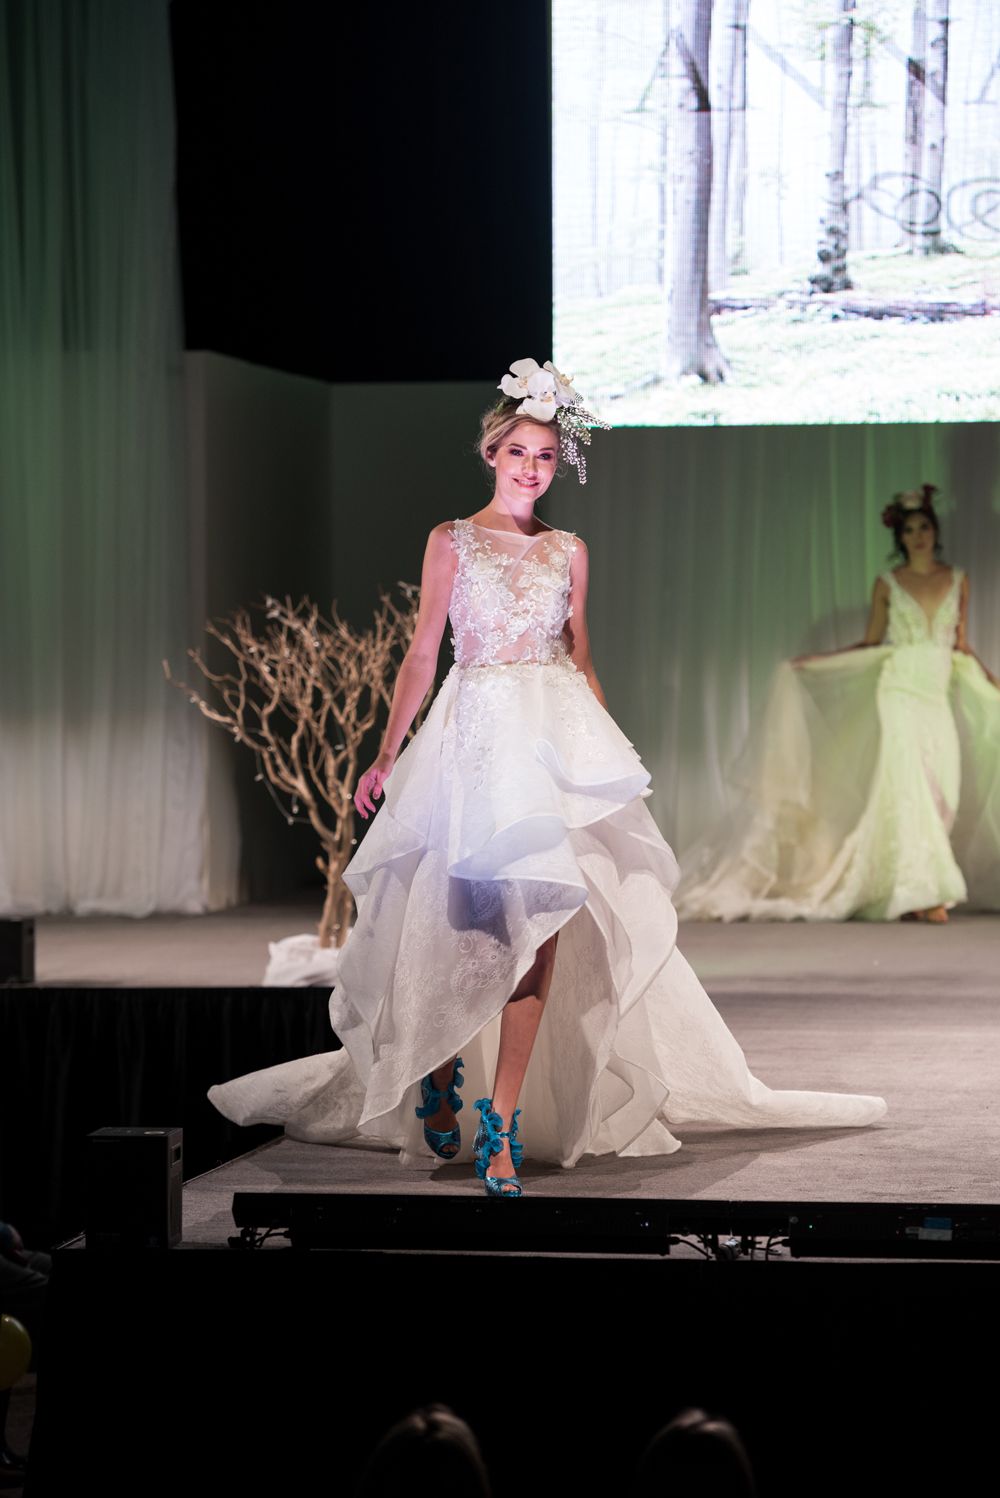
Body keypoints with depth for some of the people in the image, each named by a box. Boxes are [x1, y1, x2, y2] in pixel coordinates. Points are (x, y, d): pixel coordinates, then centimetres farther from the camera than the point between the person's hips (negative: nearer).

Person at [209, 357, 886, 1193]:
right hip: (473, 733, -2)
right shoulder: (452, 542, 6)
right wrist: (388, 756, -3)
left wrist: (604, 749, 12)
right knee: (464, 924, -4)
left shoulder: (568, 552, 13)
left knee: (538, 928, -8)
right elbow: (422, 655, 3)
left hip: (559, 737, 2)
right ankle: (437, 1076, 23)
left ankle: (501, 1124, -9)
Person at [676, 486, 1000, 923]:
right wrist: (815, 662, 1)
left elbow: (961, 645, 17)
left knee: (942, 791, -5)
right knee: (909, 786, -12)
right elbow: (871, 644, 9)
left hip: (942, 695, 3)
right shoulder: (887, 583, 5)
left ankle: (920, 889, 2)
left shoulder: (957, 580, 11)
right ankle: (921, 892, -12)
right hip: (900, 690, -3)